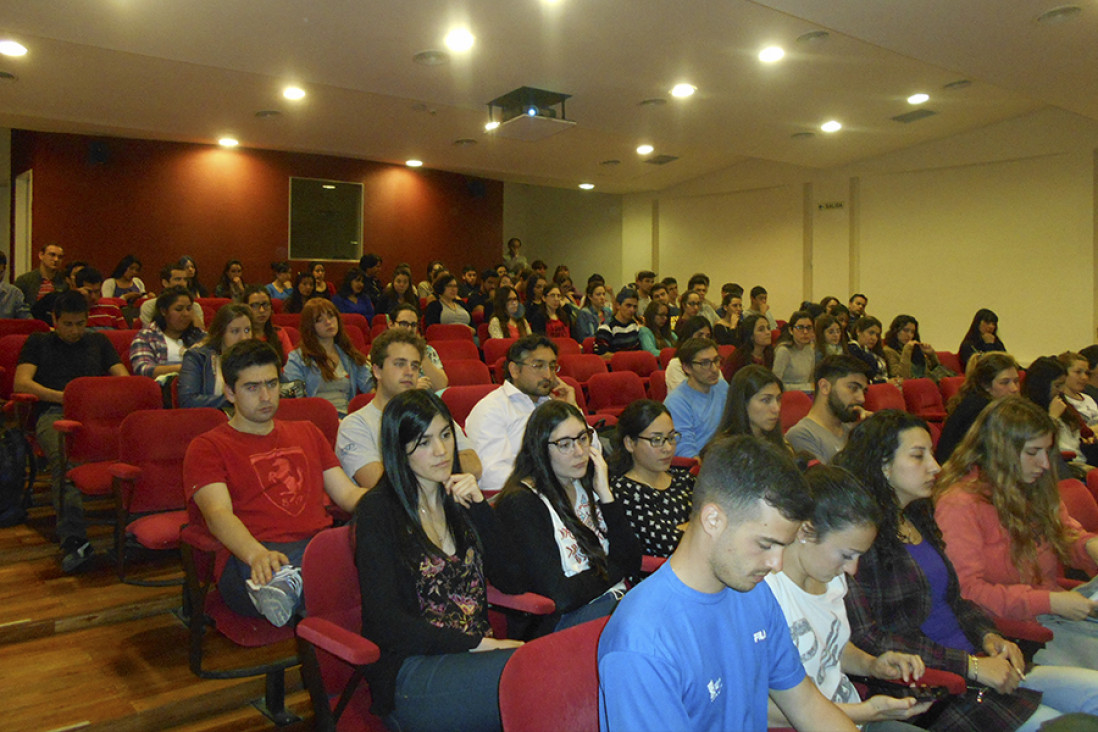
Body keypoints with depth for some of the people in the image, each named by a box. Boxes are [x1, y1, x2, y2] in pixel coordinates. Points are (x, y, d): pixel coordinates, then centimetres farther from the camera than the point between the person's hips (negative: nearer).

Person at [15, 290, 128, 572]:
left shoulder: (98, 342, 31)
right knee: (63, 457, -38)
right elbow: (21, 383, 10)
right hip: (53, 413, -1)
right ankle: (73, 538, -47)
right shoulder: (38, 342, 25)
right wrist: (63, 397, -6)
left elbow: (123, 379, 21)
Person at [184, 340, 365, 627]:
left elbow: (346, 493, 21)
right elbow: (218, 514, -4)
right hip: (250, 559, -4)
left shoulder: (307, 433, 30)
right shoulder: (207, 448, 13)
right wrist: (257, 554, -27)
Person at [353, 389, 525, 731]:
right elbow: (386, 622, -9)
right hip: (410, 671, -5)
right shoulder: (377, 511, -1)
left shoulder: (460, 499, 15)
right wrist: (477, 643, -14)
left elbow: (514, 582, 7)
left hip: (476, 654, 5)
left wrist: (479, 507, -3)